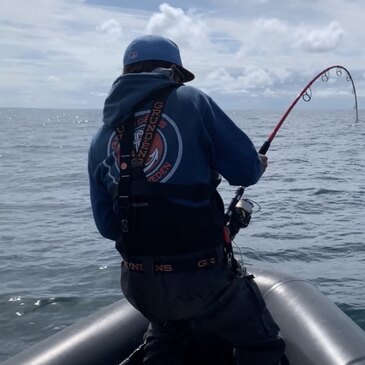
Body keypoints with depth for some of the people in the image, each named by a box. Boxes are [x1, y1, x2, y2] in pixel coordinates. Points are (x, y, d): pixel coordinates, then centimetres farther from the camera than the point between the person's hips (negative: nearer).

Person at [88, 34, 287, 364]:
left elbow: (107, 225, 7)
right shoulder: (192, 101, -6)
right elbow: (245, 171, -8)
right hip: (201, 275, -5)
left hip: (137, 281, 5)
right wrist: (258, 165, 16)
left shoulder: (100, 139, 6)